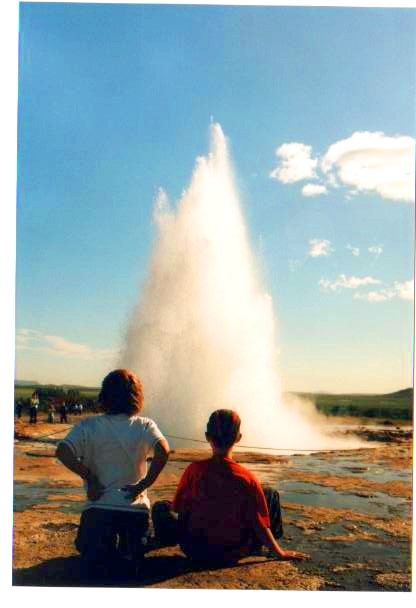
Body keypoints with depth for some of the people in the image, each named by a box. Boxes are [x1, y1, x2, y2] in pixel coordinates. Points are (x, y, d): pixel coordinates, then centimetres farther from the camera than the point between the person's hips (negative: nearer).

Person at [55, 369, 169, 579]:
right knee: (132, 558, 23)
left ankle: (103, 553, -10)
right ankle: (128, 552, -6)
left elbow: (62, 451, -16)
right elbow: (163, 452, -19)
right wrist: (142, 486, -9)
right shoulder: (145, 426, -1)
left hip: (99, 506, -1)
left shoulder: (88, 426, -2)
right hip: (136, 507, 1)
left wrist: (89, 478, -6)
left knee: (93, 564, 18)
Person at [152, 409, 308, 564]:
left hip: (195, 551, 1)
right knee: (271, 494, 16)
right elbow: (260, 525, -9)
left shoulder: (194, 470, -15)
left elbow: (177, 509, -2)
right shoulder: (247, 478, -16)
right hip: (235, 552, 0)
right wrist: (280, 553, 6)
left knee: (161, 507, 23)